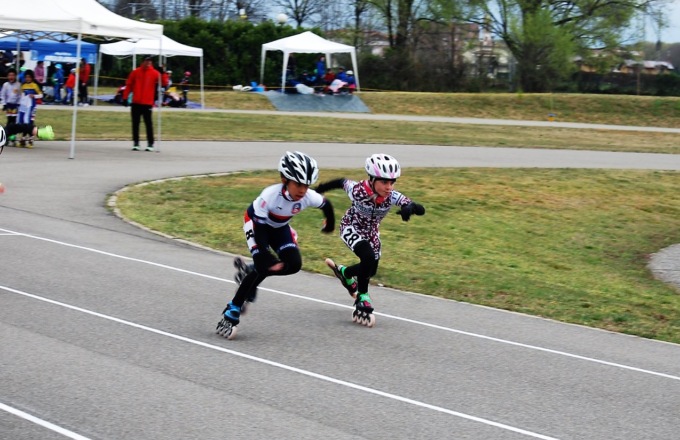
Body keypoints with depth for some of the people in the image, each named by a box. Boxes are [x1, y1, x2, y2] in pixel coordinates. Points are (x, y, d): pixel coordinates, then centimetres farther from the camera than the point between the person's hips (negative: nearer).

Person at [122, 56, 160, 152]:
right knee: (135, 124, 5)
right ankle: (135, 143, 13)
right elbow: (129, 85, 7)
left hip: (148, 103, -2)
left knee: (148, 124, -2)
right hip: (136, 102, 2)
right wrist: (125, 97, 3)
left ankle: (150, 144, 4)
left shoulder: (155, 73, 0)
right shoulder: (135, 72, 5)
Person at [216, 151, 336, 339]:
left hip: (279, 227, 5)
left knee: (294, 265, -15)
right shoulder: (270, 195, -39)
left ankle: (250, 272, 10)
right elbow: (260, 230, -36)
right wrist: (267, 259, -42)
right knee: (264, 266, -23)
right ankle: (231, 313, -12)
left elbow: (326, 205, -4)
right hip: (257, 223, -5)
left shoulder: (309, 197, -28)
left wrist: (330, 224, 15)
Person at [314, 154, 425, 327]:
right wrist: (320, 188, 4)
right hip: (351, 227, -4)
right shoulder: (358, 190, -34)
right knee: (368, 257, -28)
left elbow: (421, 209, -41)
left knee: (371, 270, 12)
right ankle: (362, 300, -13)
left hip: (371, 231, 4)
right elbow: (342, 182, -13)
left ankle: (344, 272, 46)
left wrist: (410, 208, -65)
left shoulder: (392, 196, -31)